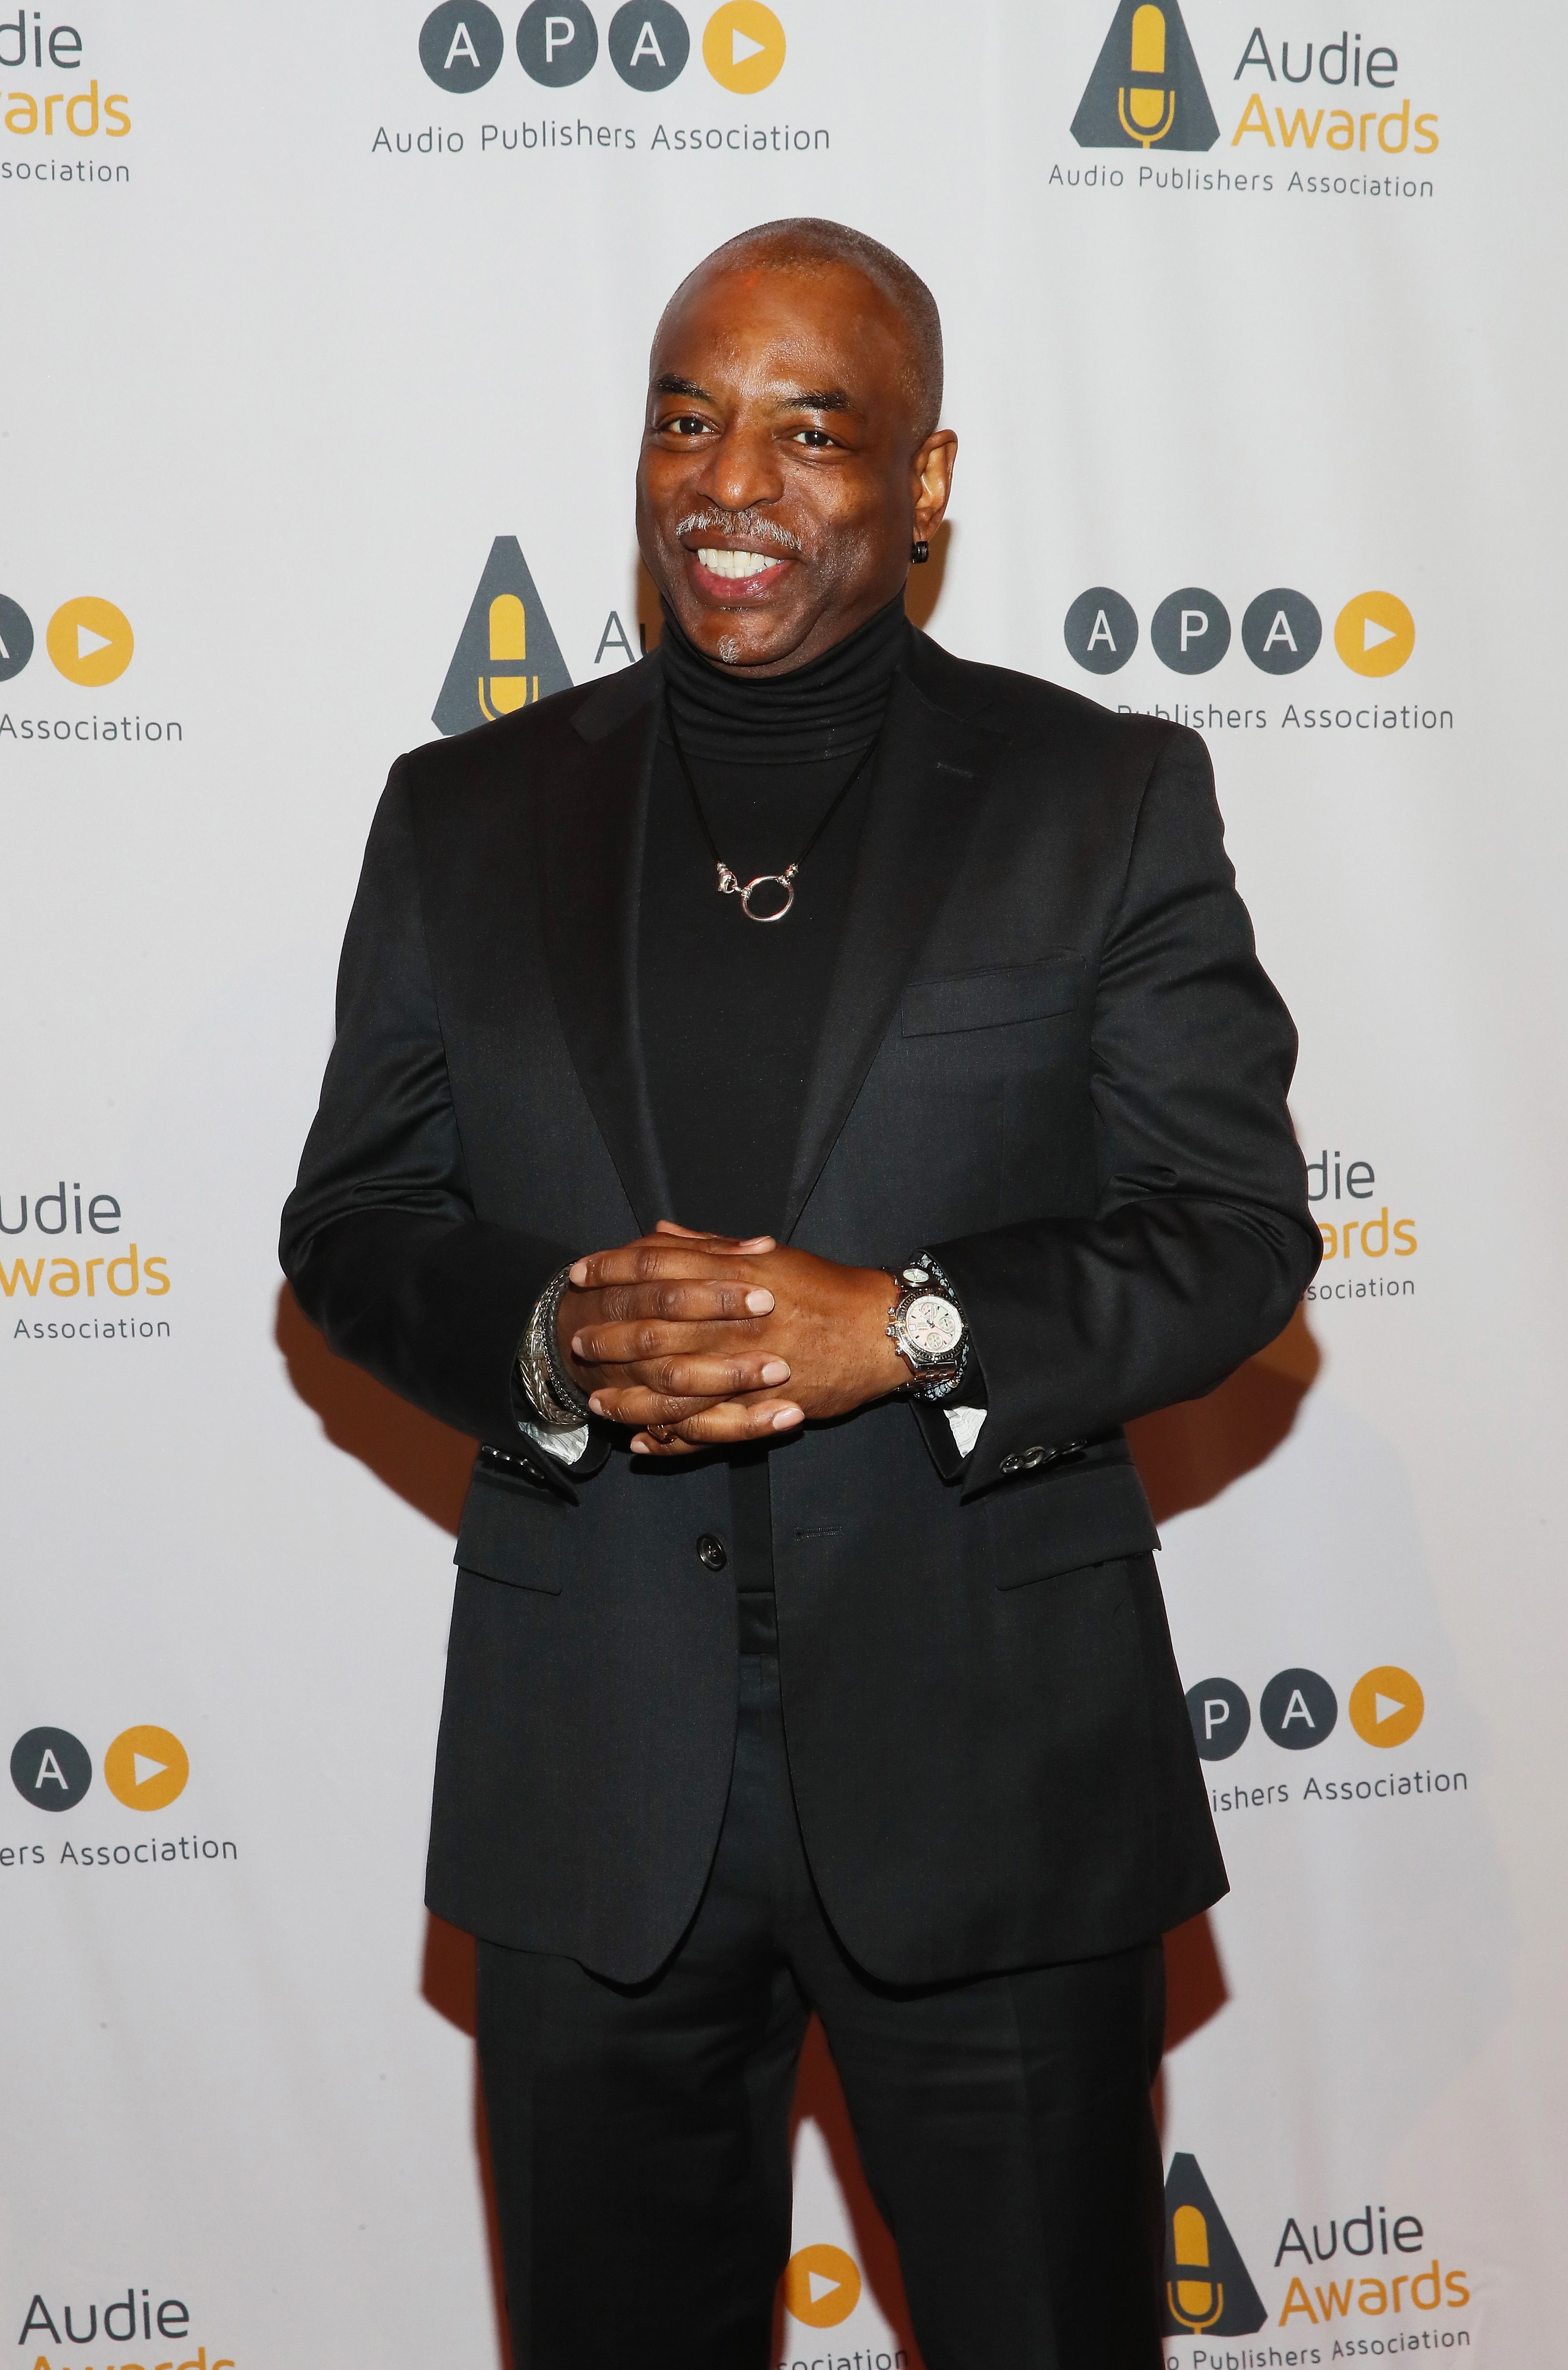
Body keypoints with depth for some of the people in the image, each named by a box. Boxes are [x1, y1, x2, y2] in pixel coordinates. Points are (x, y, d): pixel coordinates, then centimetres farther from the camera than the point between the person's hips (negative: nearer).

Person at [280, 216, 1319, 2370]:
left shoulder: (1109, 797, 0)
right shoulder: (467, 817, 6)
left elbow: (1237, 1226, -3)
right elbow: (352, 1227, 6)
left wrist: (910, 1324, -20)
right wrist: (549, 1339, -16)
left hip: (999, 1779, -1)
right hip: (591, 1789, 2)